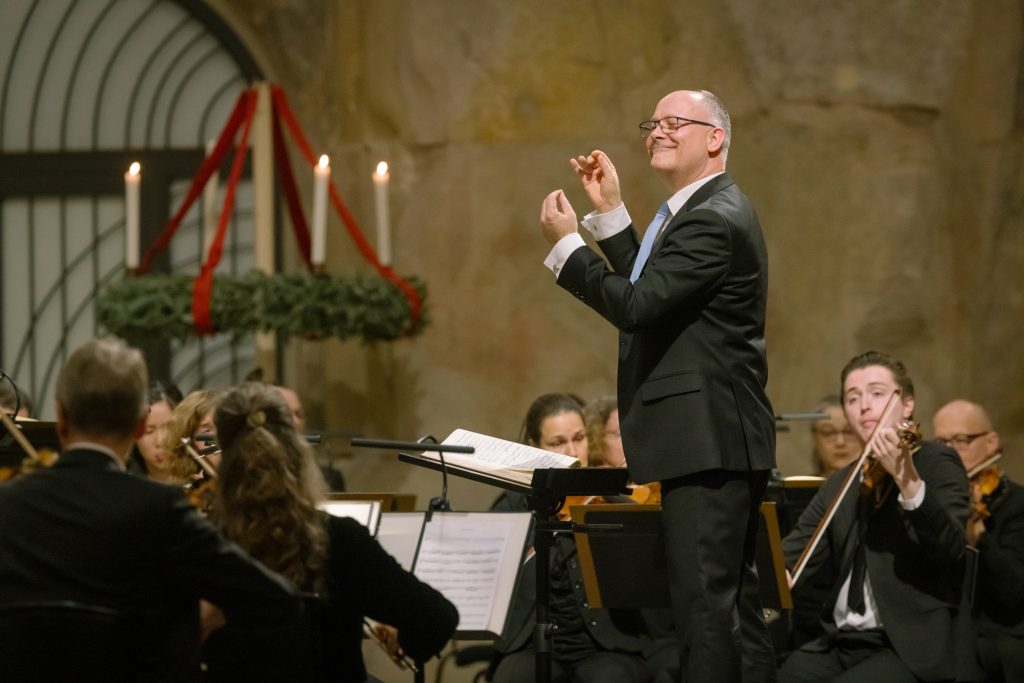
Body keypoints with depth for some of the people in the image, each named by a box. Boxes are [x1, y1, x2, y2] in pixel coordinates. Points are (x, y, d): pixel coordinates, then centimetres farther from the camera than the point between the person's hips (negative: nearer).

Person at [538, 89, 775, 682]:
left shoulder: (714, 219, -16)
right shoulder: (708, 211, 18)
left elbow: (636, 306, -22)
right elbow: (648, 293, 19)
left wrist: (567, 244, -12)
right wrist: (610, 211, 15)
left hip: (709, 439, -11)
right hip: (716, 439, 11)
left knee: (705, 602, -12)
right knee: (734, 599, 14)